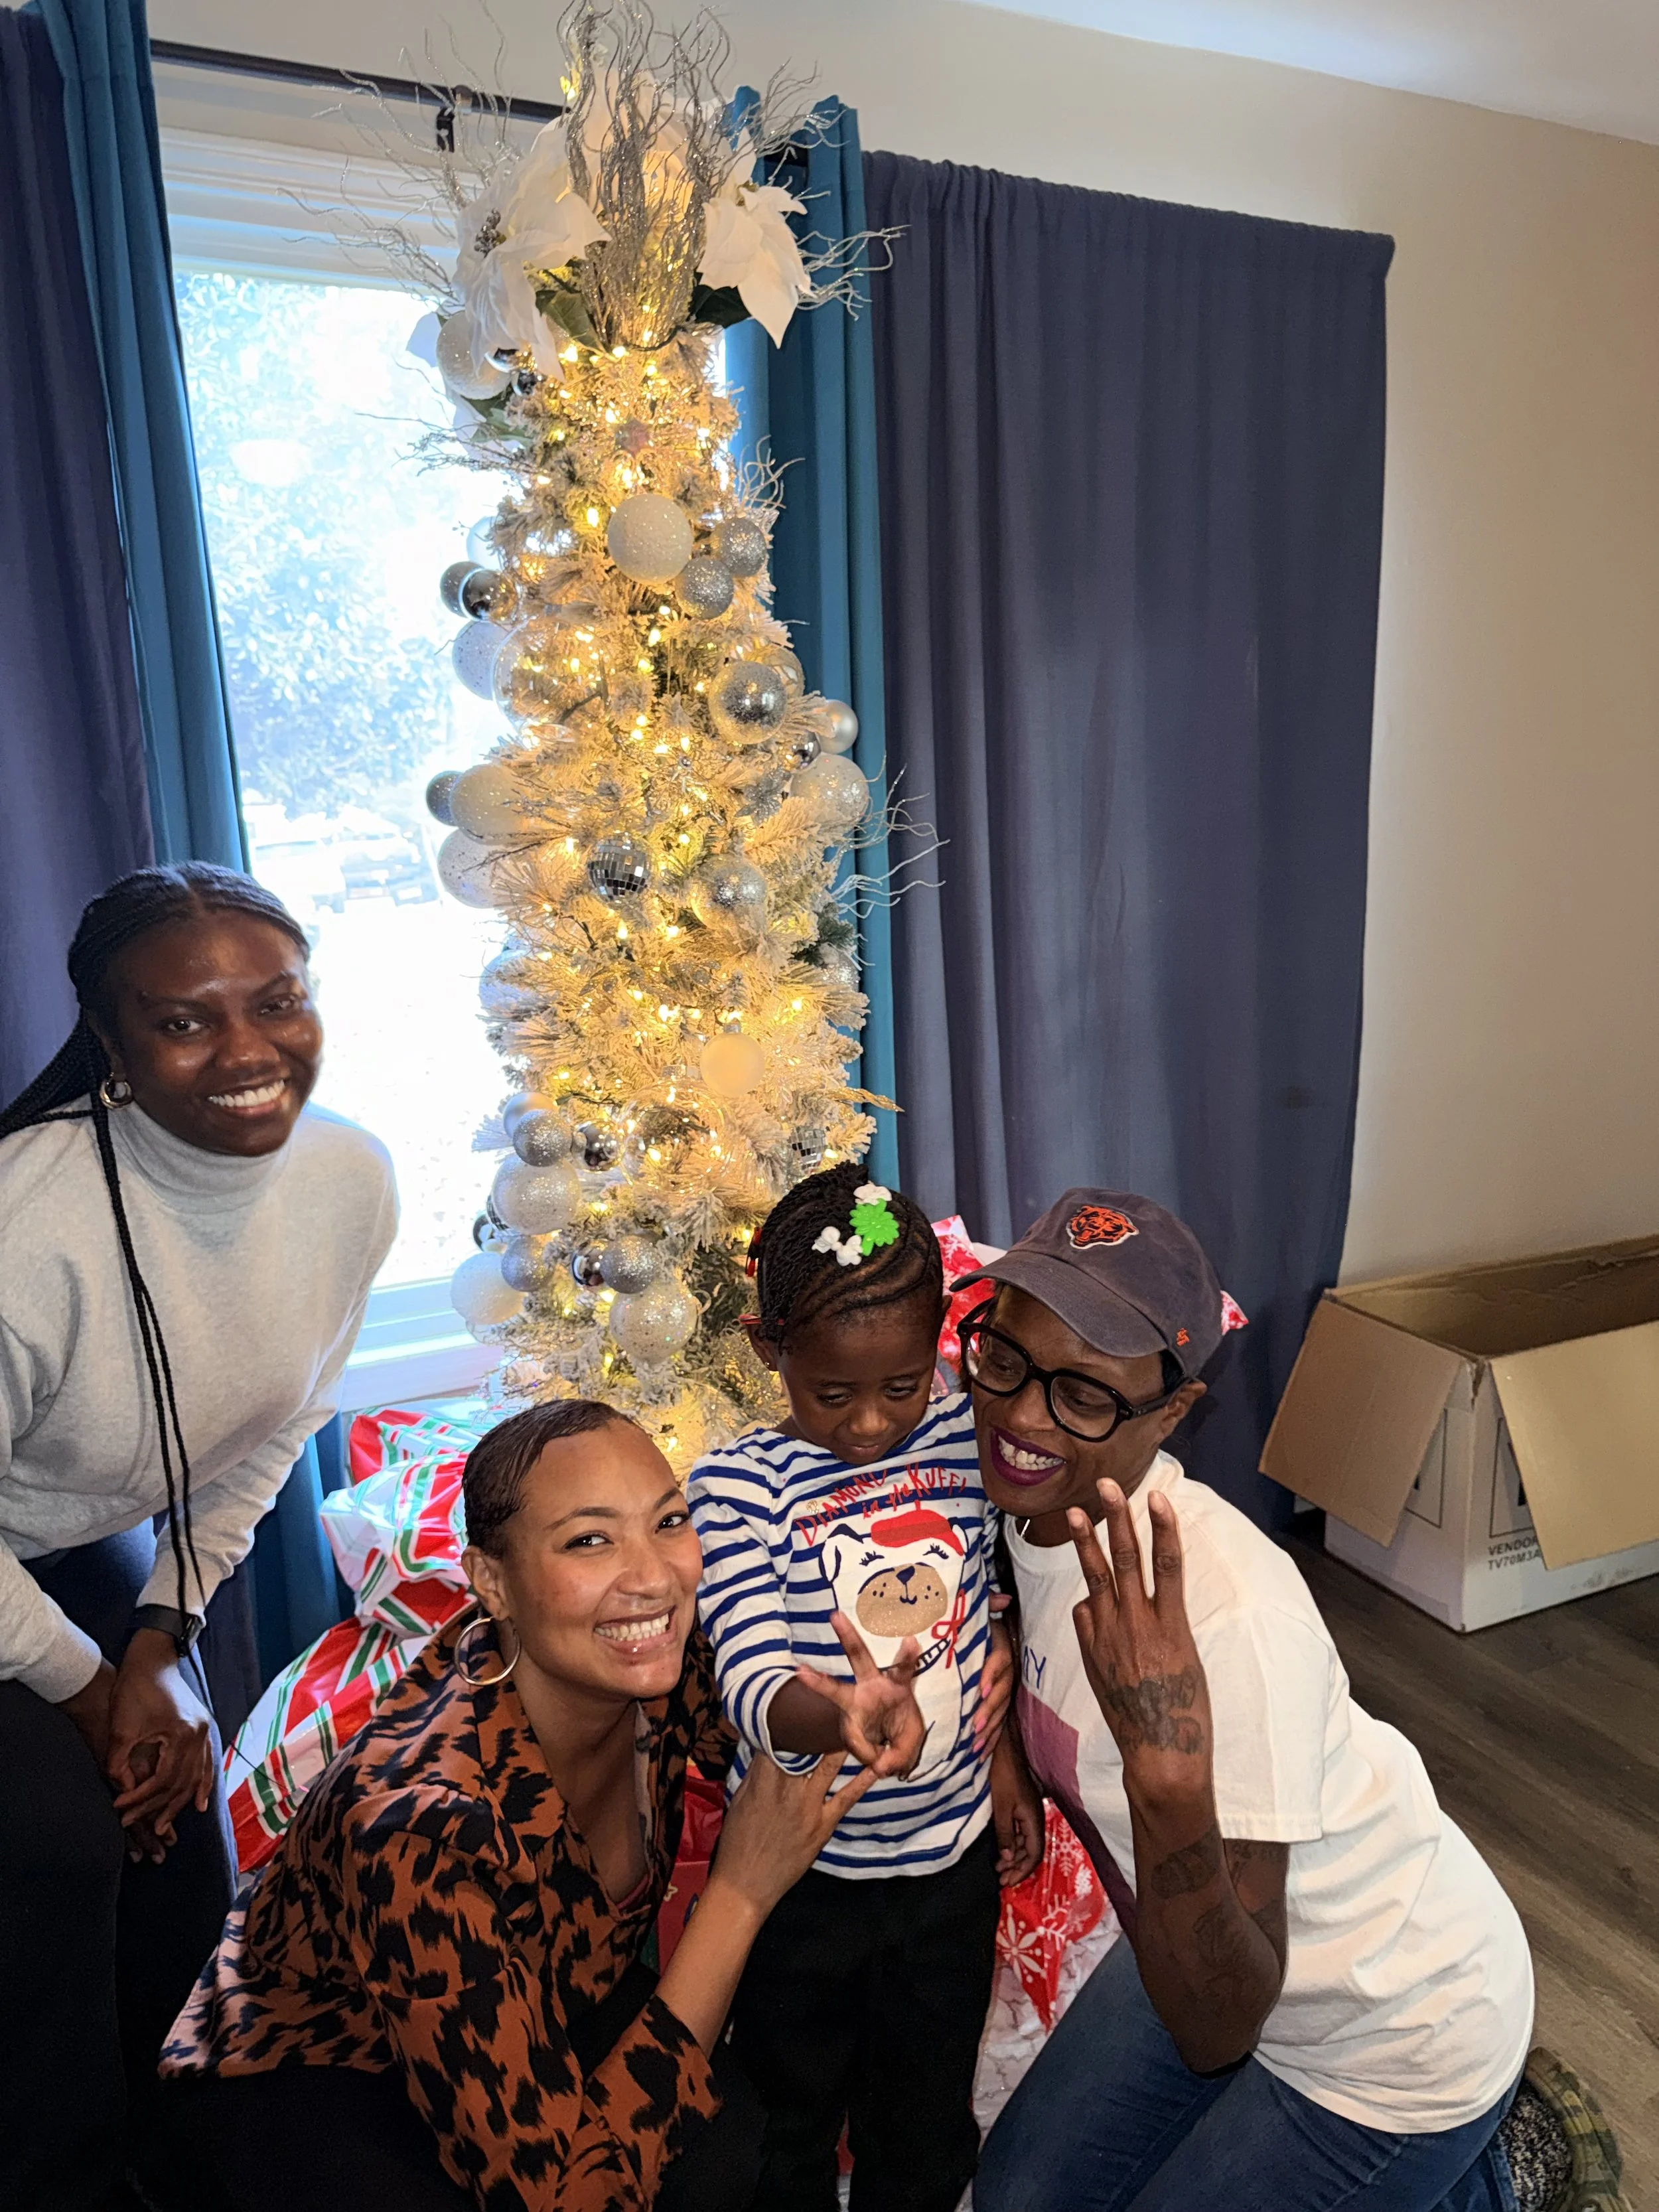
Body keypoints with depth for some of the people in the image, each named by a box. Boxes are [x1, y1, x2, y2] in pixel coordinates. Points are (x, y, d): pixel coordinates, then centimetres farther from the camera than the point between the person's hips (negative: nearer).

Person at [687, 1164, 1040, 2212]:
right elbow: (753, 1682, -28)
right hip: (806, 1868, -2)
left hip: (952, 1858, 3)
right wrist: (840, 1714, -48)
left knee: (929, 2128, 25)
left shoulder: (969, 1442, -9)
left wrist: (1006, 1761, 7)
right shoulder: (739, 1484, -20)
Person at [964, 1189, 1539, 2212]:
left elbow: (1218, 2032, -32)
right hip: (1212, 1951, 7)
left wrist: (1170, 1776, -48)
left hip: (1399, 2034, -6)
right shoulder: (1027, 1499, -16)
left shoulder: (1228, 1611, -38)